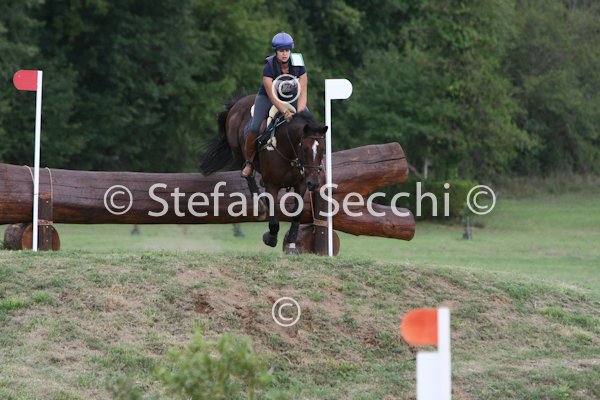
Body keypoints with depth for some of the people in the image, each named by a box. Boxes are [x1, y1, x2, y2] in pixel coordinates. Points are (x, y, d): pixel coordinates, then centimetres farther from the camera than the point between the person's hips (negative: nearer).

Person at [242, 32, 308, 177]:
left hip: (292, 98, 3)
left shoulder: (298, 67, -19)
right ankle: (249, 162, -1)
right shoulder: (269, 68, -27)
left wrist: (299, 114, -35)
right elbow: (272, 97, -31)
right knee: (255, 128, -22)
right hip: (267, 98, -3)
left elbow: (302, 94, -20)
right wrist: (286, 112, -46)